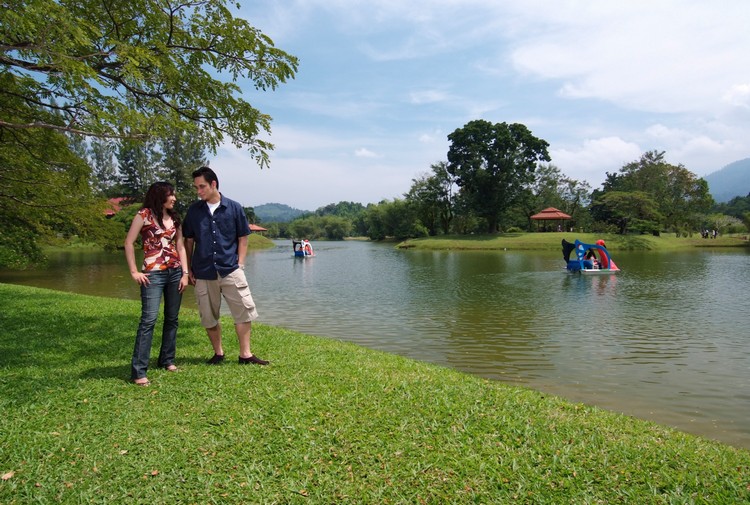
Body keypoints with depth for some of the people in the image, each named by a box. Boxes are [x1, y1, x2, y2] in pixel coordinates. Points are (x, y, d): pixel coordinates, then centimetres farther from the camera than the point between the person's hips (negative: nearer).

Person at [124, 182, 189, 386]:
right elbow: (129, 243, -5)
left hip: (175, 273, 6)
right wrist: (134, 272, -9)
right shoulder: (144, 215, -4)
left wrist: (185, 273, 4)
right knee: (149, 319, -12)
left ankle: (167, 360, 23)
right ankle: (138, 371, -9)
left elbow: (180, 247, 12)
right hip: (153, 274, -6)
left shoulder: (174, 217, 13)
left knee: (172, 319, 9)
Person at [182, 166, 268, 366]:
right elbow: (188, 241, 10)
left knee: (245, 310, -4)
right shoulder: (194, 211, 5)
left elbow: (242, 238, 5)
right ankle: (218, 353, 26)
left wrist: (240, 264, -3)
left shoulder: (234, 208, 1)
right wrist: (188, 270, 6)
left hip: (230, 270, -1)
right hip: (203, 273, 2)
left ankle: (245, 354, 8)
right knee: (208, 317, 9)